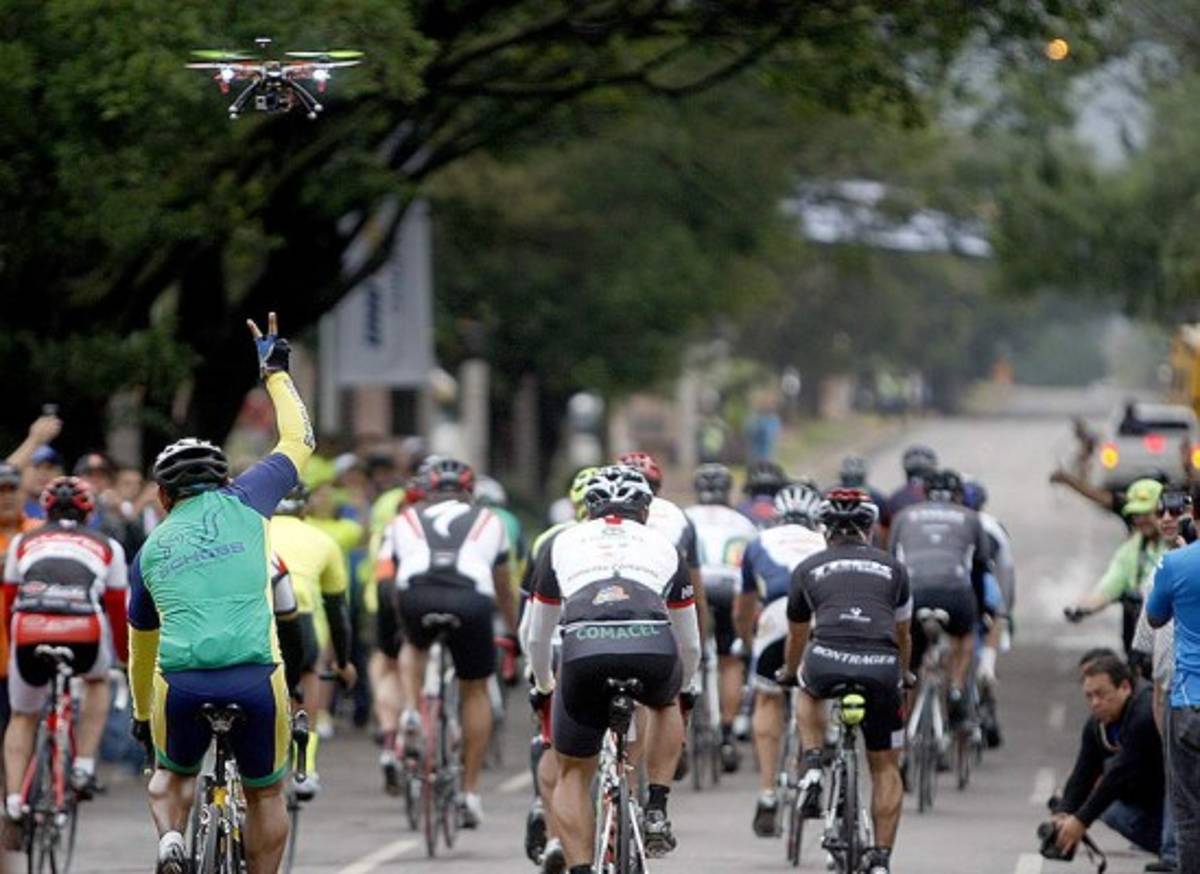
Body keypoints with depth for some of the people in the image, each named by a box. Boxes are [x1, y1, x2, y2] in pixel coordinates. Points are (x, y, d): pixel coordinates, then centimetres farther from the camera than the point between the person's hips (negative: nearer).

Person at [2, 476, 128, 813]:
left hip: (30, 633, 1)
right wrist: (126, 658, 42)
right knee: (98, 681, 33)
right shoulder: (107, 547, 25)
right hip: (85, 633, -1)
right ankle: (84, 766, 19)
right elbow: (118, 609, 27)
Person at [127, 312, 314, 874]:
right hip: (256, 679, -1)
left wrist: (142, 715, 43)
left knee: (172, 774, 27)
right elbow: (299, 443, 25)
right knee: (265, 793, 19)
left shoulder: (151, 551, 19)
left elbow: (141, 643, 29)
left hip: (181, 684, 1)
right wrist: (276, 374, 40)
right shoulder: (242, 503, 11)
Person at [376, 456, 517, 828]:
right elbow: (504, 591, 42)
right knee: (475, 690, 20)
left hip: (415, 596, 0)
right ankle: (470, 792, 19)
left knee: (414, 645, 36)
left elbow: (386, 579, 31)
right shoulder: (488, 521, 32)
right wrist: (514, 632, 57)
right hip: (471, 599, 0)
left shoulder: (406, 520, 30)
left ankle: (411, 713, 10)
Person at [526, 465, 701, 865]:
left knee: (573, 774, 19)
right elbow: (690, 645, 40)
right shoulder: (664, 546, 31)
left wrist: (544, 687, 58)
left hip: (585, 652, -1)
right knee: (665, 704, 38)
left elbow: (537, 639, 39)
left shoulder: (562, 544, 31)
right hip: (653, 652, 1)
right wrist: (679, 688, 60)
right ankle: (657, 809, 23)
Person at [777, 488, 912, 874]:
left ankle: (812, 767, 15)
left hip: (826, 663, 0)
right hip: (881, 669, 0)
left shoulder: (808, 569, 23)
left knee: (808, 692, 37)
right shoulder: (892, 568, 25)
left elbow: (796, 637, 38)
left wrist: (788, 674, 59)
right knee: (886, 767, 17)